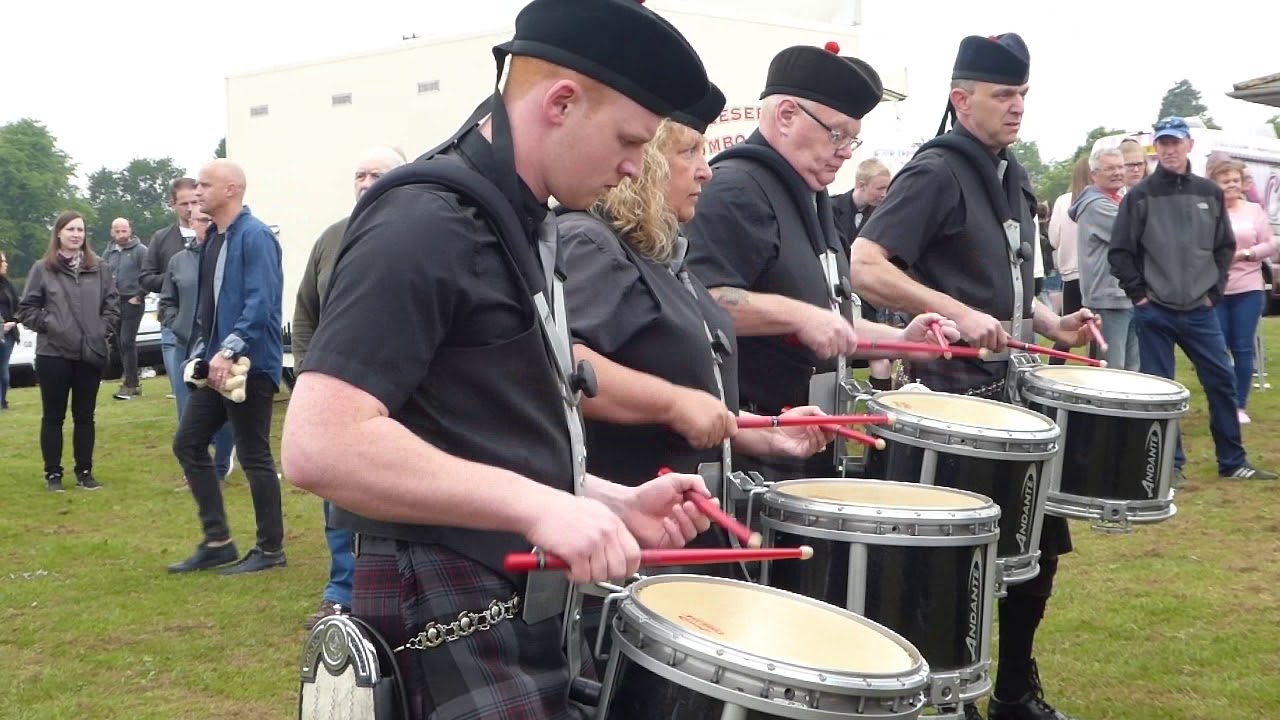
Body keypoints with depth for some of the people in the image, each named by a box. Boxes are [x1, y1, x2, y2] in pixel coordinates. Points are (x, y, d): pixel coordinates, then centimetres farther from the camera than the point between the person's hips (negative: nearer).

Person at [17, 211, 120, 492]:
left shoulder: (97, 268, 5)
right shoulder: (42, 269, -2)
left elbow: (112, 304, 9)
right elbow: (26, 309, 1)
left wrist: (102, 330, -2)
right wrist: (48, 325, -10)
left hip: (90, 354, 2)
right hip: (53, 354, -2)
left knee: (85, 416, 10)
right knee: (53, 416, 6)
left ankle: (84, 471, 19)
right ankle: (53, 473, 15)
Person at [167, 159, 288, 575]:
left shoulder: (255, 236, -14)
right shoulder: (212, 238, 14)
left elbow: (260, 304, -23)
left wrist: (229, 350, -27)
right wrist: (201, 351, 11)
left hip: (249, 365, -10)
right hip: (217, 363, 10)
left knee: (254, 456, -1)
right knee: (188, 444, 10)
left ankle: (270, 549, 12)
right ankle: (216, 541, 19)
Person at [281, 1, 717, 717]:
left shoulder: (520, 227, 13)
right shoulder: (425, 222, -18)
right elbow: (319, 444, -28)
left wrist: (613, 503, 5)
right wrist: (538, 506, -28)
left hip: (528, 610, 10)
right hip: (453, 627, -10)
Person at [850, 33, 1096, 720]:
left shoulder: (1011, 178, 13)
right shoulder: (936, 171, -13)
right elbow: (865, 266, -23)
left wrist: (1048, 321, 8)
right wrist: (959, 314, -29)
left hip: (1005, 385, 9)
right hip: (948, 389, -9)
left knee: (1040, 534, 14)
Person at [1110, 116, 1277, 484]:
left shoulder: (1210, 193, 6)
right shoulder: (1141, 195, -3)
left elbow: (1225, 246, 13)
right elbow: (1120, 252, -1)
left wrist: (1215, 291, 3)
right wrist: (1138, 294, -6)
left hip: (1199, 310, 3)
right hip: (1155, 312, -3)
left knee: (1222, 382, 5)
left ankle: (1233, 462, 16)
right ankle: (1170, 463, 12)